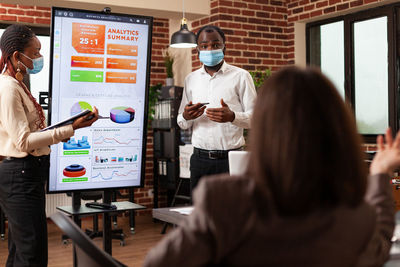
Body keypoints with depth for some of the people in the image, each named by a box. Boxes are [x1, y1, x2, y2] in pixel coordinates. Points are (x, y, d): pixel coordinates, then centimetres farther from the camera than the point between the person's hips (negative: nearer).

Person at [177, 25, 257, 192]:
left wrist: (232, 117, -22)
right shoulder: (191, 79, 13)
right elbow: (182, 123, 16)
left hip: (230, 158, -3)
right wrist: (186, 117, -7)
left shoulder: (241, 76, 1)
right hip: (200, 158, 3)